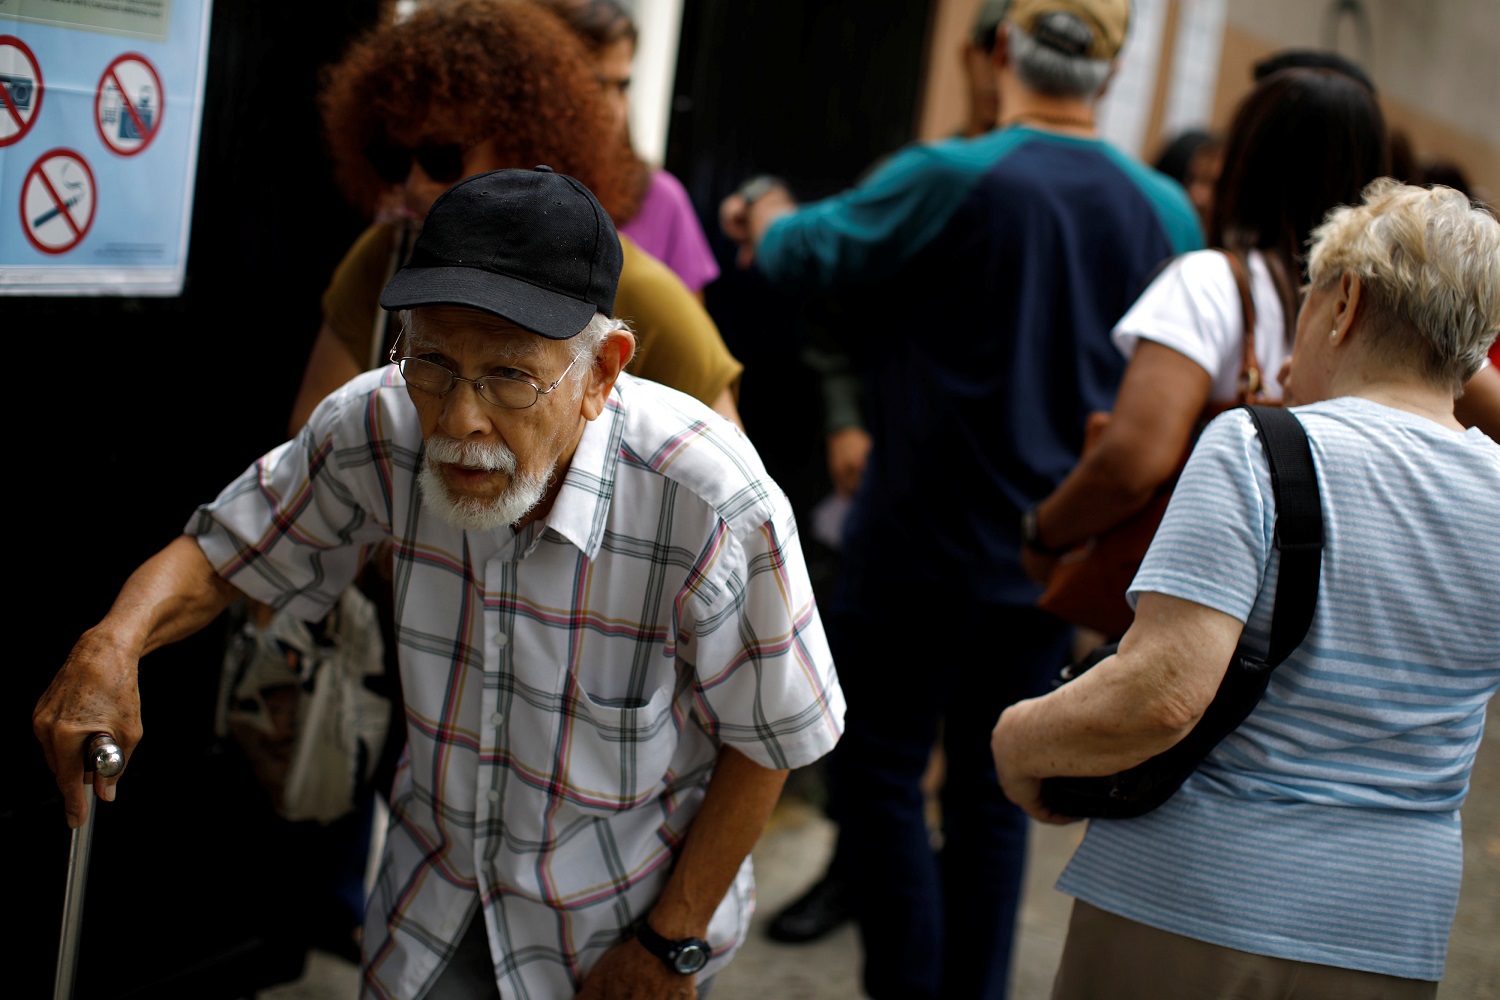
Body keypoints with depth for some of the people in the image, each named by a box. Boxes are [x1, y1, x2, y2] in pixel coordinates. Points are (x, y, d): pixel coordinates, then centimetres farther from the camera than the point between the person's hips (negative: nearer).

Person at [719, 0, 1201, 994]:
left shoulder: (948, 180, -15)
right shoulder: (1166, 212, 0)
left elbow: (804, 249, -2)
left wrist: (768, 219, 20)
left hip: (926, 542, -5)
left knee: (880, 771, 8)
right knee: (992, 788, 15)